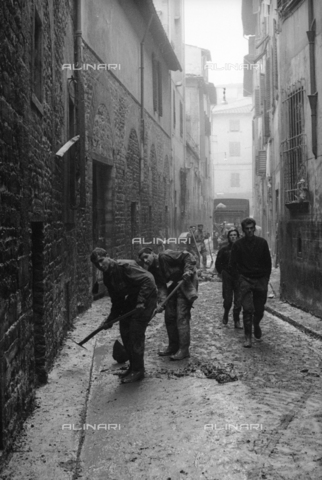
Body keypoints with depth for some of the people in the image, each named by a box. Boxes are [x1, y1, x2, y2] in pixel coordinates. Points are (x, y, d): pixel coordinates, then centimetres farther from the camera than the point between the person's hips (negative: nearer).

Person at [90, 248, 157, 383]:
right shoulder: (107, 277, 4)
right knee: (124, 331, 9)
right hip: (131, 299, 9)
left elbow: (148, 280, -28)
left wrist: (141, 302, -32)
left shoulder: (125, 266, -23)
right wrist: (110, 319, 4)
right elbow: (117, 300, 12)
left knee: (136, 333, -10)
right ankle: (133, 366, 24)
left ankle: (138, 370, 3)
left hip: (146, 298, -9)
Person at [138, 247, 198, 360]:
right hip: (175, 285, 8)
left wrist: (188, 271, -29)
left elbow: (188, 256, -18)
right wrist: (162, 302, -18)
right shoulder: (152, 270, 3)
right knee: (169, 316, 9)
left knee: (181, 317, -11)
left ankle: (184, 350, -5)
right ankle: (173, 346, 22)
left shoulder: (165, 256, -19)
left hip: (186, 283, -8)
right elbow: (161, 286, -3)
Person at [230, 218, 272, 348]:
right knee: (247, 309, -8)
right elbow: (233, 263, 5)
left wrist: (266, 278, 2)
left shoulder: (262, 242, 1)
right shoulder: (238, 245, -1)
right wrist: (239, 276, -3)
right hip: (245, 280, -1)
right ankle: (248, 337, -1)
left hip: (261, 280, 1)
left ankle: (256, 325, 39)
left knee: (259, 310, 8)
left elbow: (268, 262, 6)